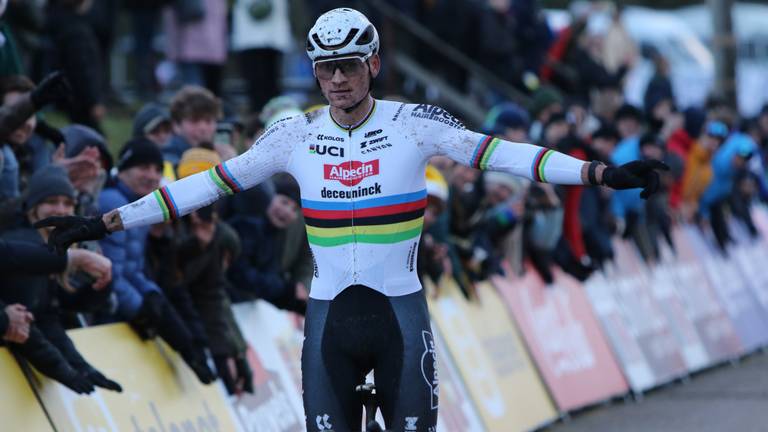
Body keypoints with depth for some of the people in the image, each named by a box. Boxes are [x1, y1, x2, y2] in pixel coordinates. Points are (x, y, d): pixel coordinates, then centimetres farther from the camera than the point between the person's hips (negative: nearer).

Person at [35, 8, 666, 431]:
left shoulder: (414, 123, -4)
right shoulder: (297, 135, 2)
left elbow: (500, 153, -10)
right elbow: (212, 183, 5)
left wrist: (603, 173, -19)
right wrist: (109, 223, 3)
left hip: (400, 313, -2)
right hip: (329, 317, 2)